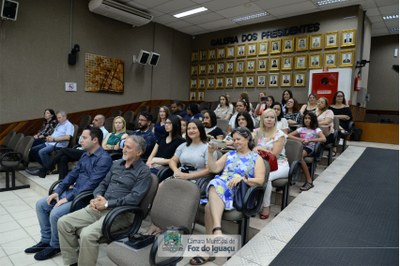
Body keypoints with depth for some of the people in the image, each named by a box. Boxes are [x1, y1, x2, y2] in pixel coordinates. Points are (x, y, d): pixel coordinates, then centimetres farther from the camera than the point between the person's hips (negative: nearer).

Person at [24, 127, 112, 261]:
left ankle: (55, 245, 4)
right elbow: (73, 174, 13)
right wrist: (57, 191, 2)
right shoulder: (85, 155, 11)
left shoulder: (104, 159, -20)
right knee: (41, 204, 8)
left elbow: (91, 185, -24)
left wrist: (68, 198, -21)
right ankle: (46, 240, 20)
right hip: (73, 191, 10)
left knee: (55, 213, -23)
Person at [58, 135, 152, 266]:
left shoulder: (144, 172, -9)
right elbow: (103, 183, 17)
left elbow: (134, 198, -17)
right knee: (63, 222, -3)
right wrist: (98, 197, -4)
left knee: (87, 234, -28)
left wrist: (107, 204, -16)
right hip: (99, 207, 8)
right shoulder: (117, 163, 14)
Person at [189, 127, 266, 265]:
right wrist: (210, 153, 2)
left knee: (210, 206, -30)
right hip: (221, 186, 4)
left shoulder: (256, 158, 12)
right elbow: (214, 169, 14)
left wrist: (242, 178, -18)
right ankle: (217, 230, -44)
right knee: (215, 186, -35)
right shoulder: (229, 154, 24)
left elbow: (260, 181, -2)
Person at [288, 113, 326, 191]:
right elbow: (289, 135, 12)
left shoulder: (316, 130, 10)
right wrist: (299, 139, -5)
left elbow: (324, 139, -8)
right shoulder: (301, 129, 20)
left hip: (309, 148, -3)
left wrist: (310, 140, -17)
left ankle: (309, 181, -29)